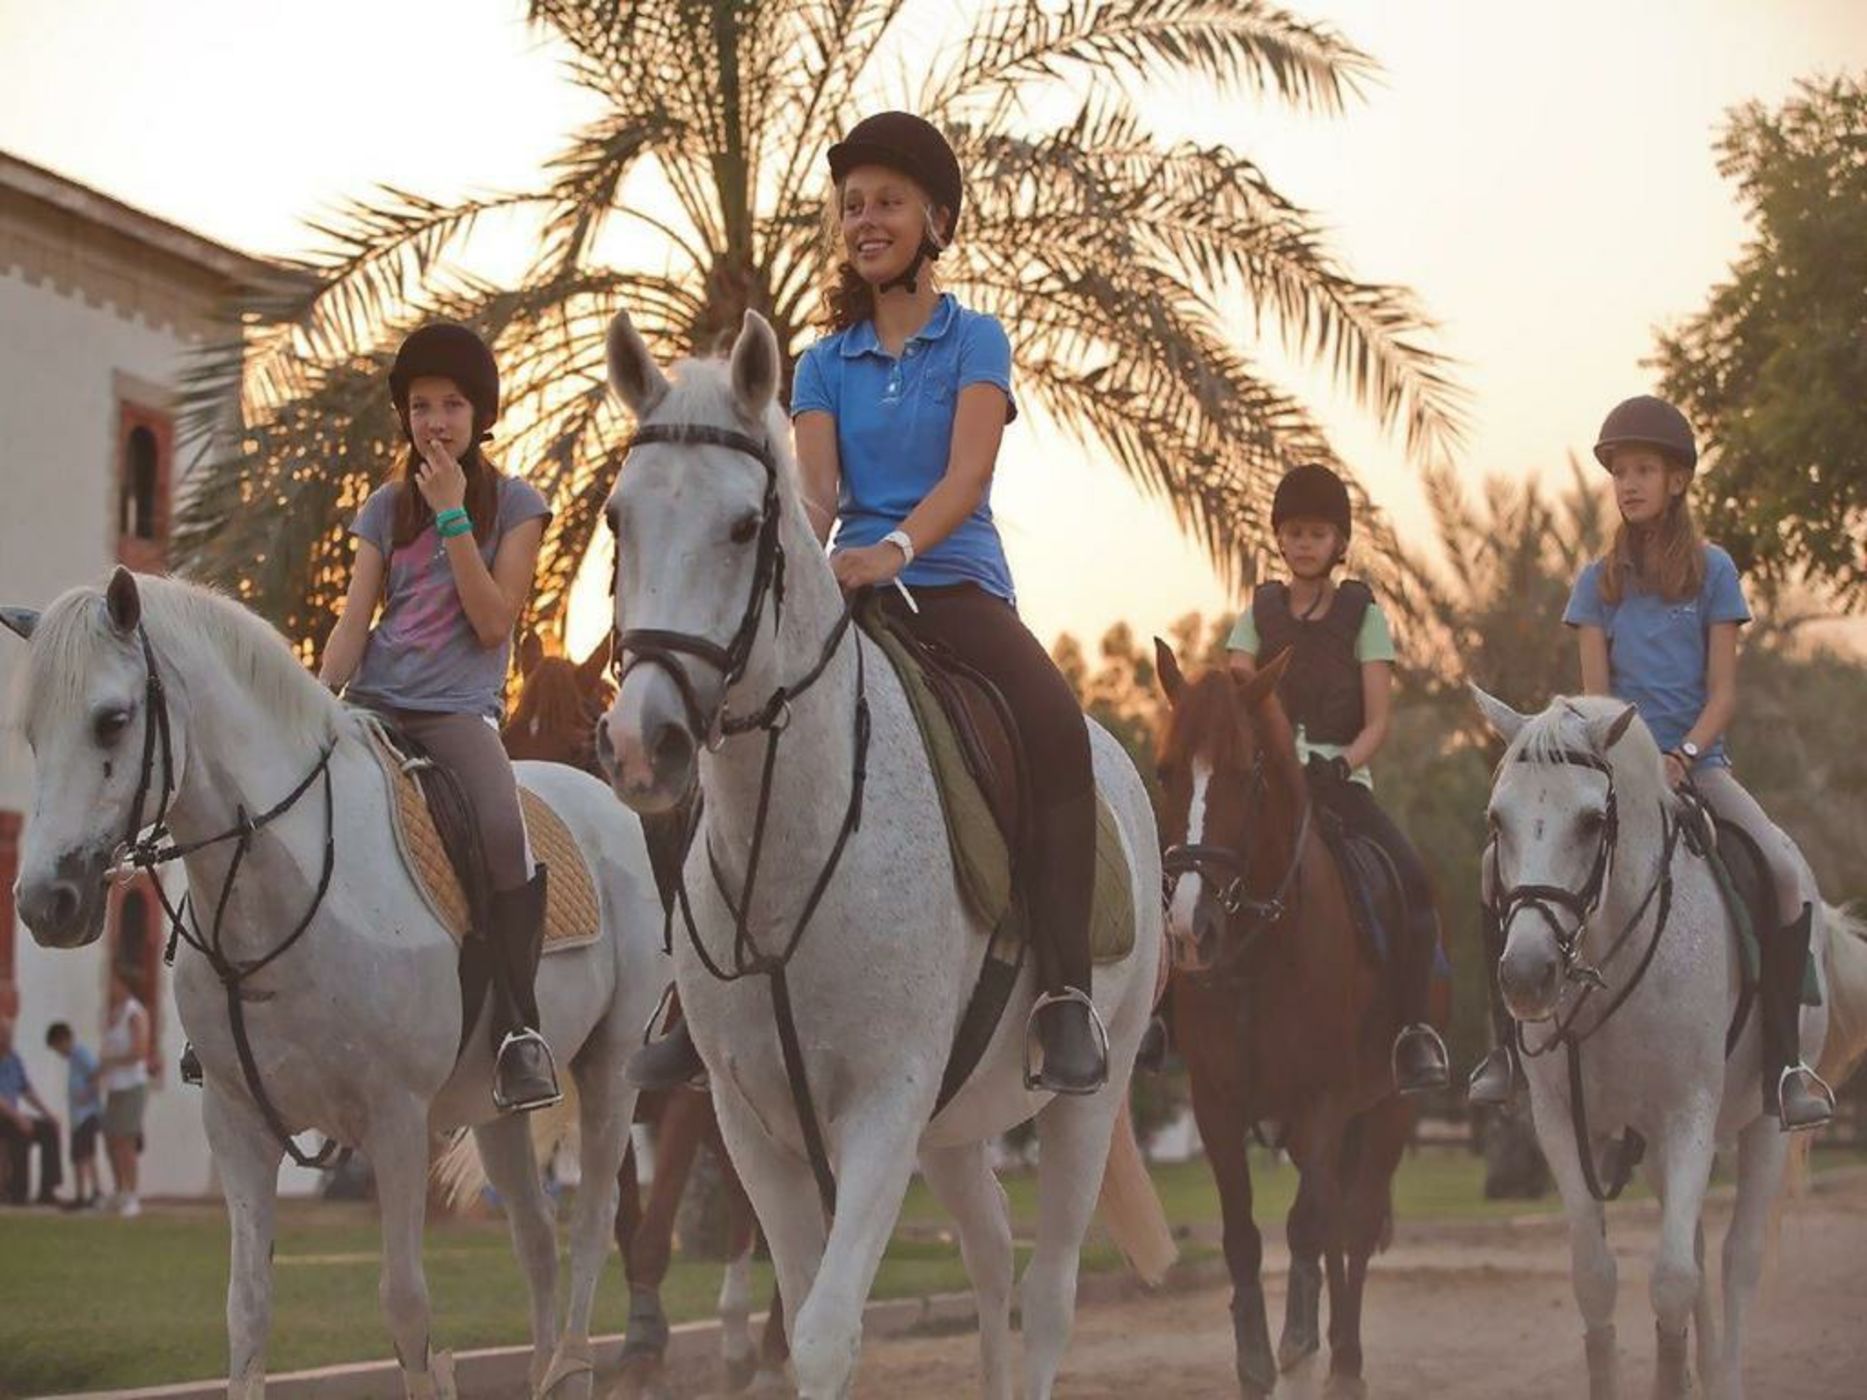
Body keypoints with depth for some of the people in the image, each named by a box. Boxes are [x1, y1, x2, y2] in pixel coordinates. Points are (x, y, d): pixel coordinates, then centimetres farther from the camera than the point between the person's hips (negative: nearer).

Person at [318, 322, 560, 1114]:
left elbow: (493, 621, -6)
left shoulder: (515, 505, 5)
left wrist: (452, 516, -9)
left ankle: (519, 1033, -25)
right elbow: (353, 619, 6)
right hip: (375, 701, 4)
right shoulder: (385, 508, 14)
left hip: (458, 710, -4)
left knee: (504, 831, -32)